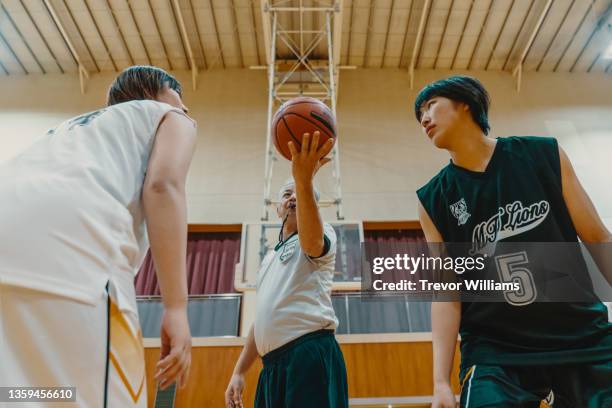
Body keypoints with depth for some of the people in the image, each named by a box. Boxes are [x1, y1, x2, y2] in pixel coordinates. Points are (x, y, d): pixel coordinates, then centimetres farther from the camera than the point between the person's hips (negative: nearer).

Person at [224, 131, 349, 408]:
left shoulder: (321, 233, 4)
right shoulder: (270, 258, 26)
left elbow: (311, 240, -24)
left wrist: (304, 181, -40)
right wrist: (239, 372, 18)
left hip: (310, 356, -7)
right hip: (273, 364, 8)